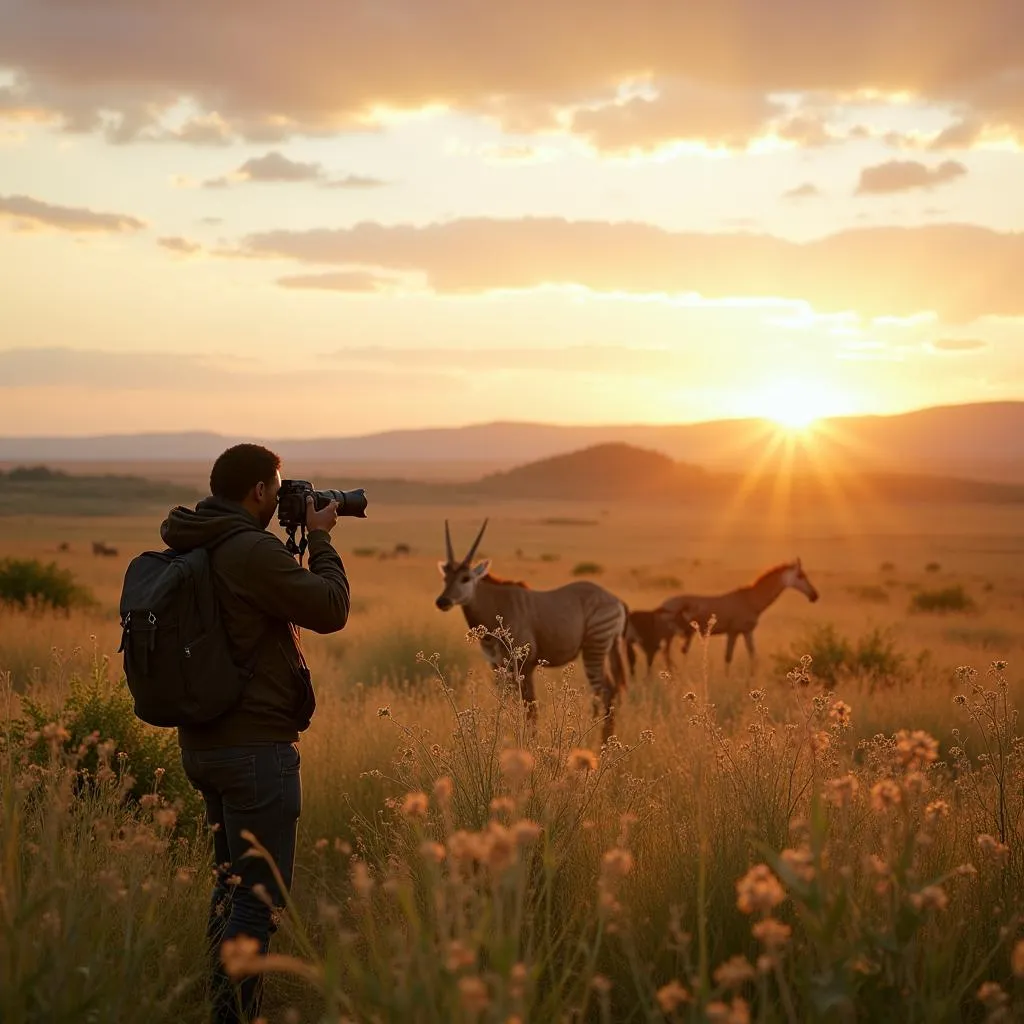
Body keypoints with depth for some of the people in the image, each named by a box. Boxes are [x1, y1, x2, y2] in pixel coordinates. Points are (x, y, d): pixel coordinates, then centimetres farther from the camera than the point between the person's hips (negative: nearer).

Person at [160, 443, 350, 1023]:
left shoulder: (188, 551, 9)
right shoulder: (253, 552, -20)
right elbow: (332, 610, -14)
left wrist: (300, 539, 16)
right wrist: (320, 539, -1)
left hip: (204, 742, 10)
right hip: (255, 746, -10)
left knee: (234, 878, 20)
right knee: (262, 896, -4)